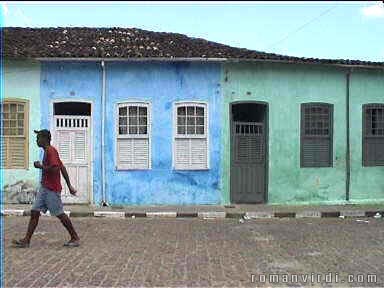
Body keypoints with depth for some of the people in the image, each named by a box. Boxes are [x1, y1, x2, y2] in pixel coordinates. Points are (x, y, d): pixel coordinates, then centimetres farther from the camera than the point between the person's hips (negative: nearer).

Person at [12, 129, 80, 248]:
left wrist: (40, 166, -12)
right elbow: (62, 168, 18)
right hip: (44, 188, 10)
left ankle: (75, 238, 9)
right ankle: (26, 240, 10)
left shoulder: (51, 151, -14)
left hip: (52, 189, -10)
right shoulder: (47, 151, 16)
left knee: (60, 214, -2)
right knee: (34, 212, 6)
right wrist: (69, 186, 18)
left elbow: (55, 168, -27)